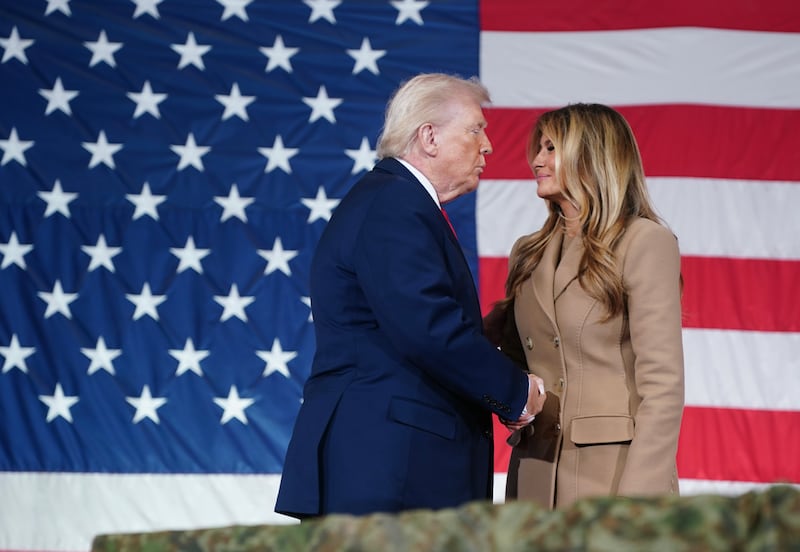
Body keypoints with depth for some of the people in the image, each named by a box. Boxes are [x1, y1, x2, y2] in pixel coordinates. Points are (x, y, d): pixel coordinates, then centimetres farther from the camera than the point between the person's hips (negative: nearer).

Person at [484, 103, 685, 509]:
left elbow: (662, 384, -10)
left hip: (613, 472, -6)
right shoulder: (528, 254, 17)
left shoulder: (645, 243, -4)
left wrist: (638, 498, -18)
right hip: (536, 472, 6)